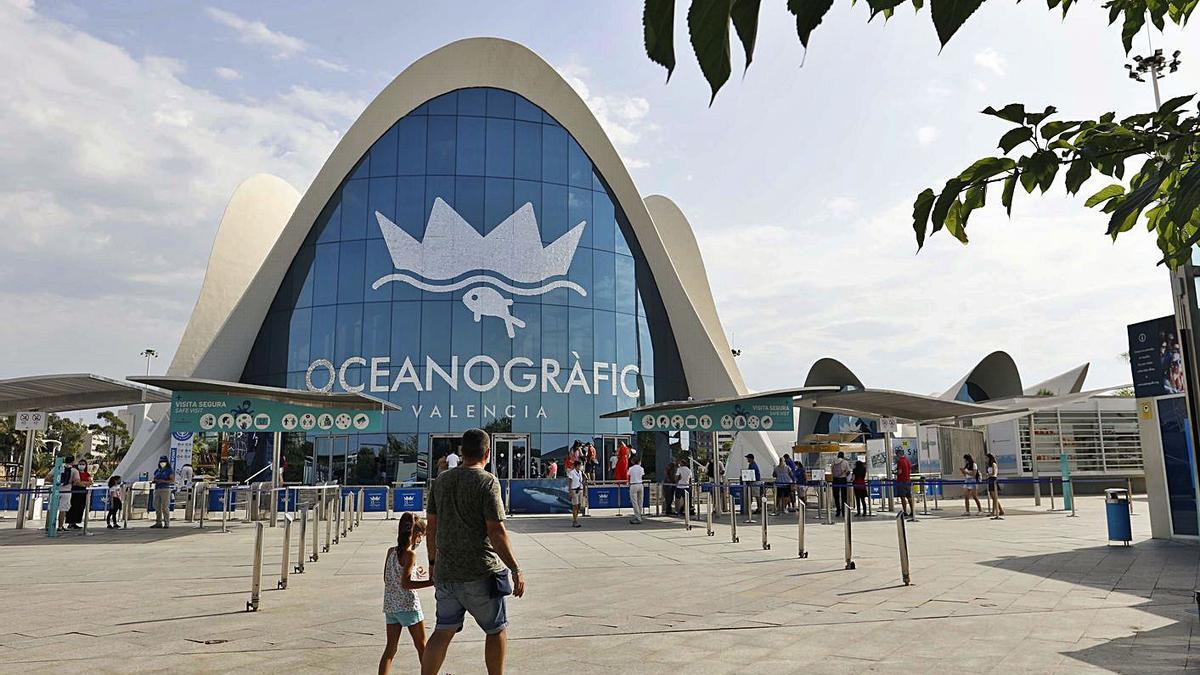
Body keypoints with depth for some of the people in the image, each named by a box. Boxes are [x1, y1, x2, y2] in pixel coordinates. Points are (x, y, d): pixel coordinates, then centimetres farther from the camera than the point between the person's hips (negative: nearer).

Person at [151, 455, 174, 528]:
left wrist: (163, 481, -19)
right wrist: (154, 481, 1)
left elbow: (173, 481, -6)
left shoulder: (170, 470, 0)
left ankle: (166, 523, -5)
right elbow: (154, 480, 25)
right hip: (157, 490, 6)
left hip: (165, 490, -6)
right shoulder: (157, 471, 18)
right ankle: (158, 523, 9)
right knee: (157, 507, 3)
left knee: (165, 507, -8)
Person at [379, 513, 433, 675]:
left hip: (390, 605, 6)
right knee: (422, 646, 10)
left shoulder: (391, 551, 7)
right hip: (408, 605, -6)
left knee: (390, 648, 8)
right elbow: (405, 584, -21)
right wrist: (432, 582, -22)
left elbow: (387, 579, 14)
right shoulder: (410, 554, -14)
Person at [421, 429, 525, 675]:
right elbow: (496, 532, -18)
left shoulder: (441, 481, 7)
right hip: (481, 572, -6)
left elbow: (431, 527, 12)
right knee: (497, 630, 12)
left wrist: (433, 562, 24)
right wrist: (516, 570, -13)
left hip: (445, 572, 6)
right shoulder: (487, 482, -13)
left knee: (443, 632, 13)